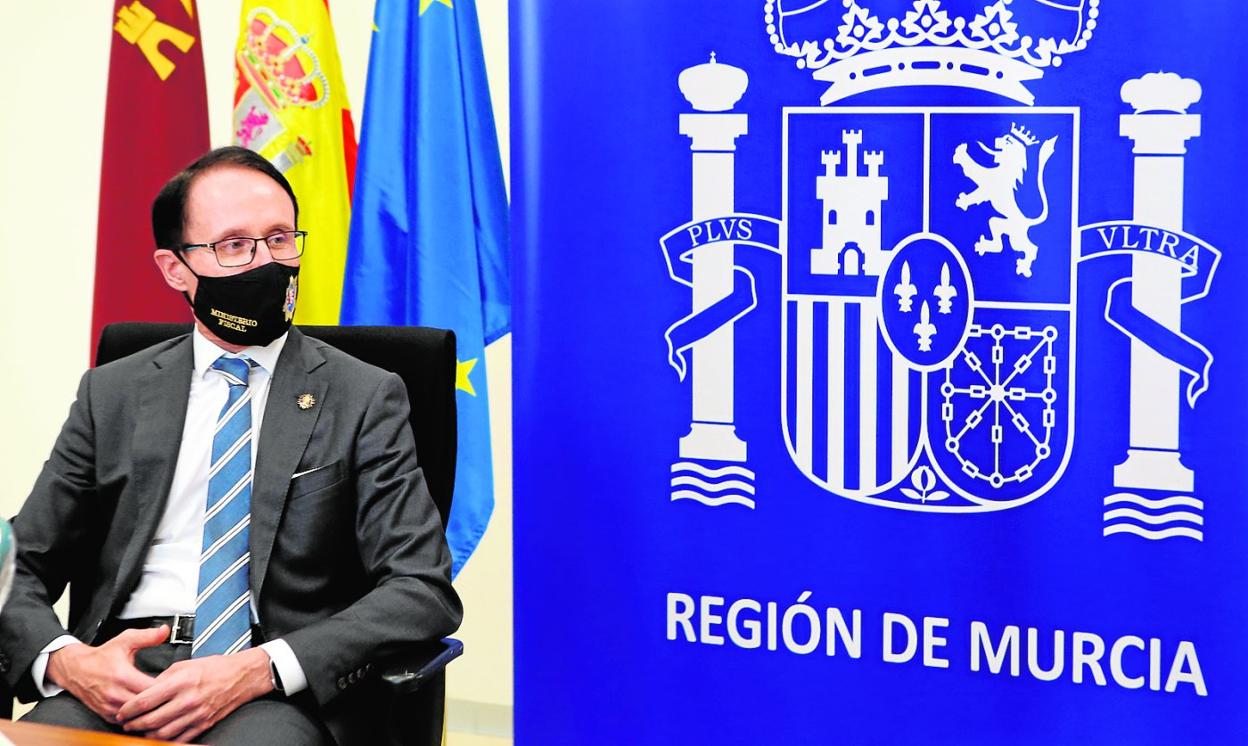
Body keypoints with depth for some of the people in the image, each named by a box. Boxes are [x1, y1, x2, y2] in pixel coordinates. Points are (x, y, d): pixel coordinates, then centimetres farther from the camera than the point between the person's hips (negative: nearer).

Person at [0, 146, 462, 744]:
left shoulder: (365, 399, 6)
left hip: (280, 694, -2)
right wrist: (64, 660, -11)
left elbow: (423, 591, -3)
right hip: (118, 677, 2)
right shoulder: (112, 395, 15)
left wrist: (258, 670, -17)